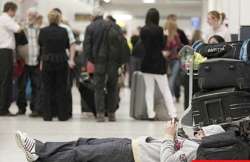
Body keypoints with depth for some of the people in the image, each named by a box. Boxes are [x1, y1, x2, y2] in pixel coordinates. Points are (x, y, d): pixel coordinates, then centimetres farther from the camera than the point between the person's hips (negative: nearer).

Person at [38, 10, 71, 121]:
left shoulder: (43, 31, -6)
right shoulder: (63, 31, -6)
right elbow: (68, 45, 7)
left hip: (47, 62, 0)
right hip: (61, 62, 0)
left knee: (47, 88, 8)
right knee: (61, 89, 8)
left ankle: (47, 115, 7)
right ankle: (62, 115, 9)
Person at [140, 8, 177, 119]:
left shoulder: (143, 30, 1)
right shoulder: (159, 30, -12)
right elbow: (163, 46, -5)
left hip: (146, 63, 4)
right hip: (158, 62, -4)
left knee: (149, 89, 10)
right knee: (165, 90, 0)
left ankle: (150, 113, 6)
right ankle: (172, 113, -5)